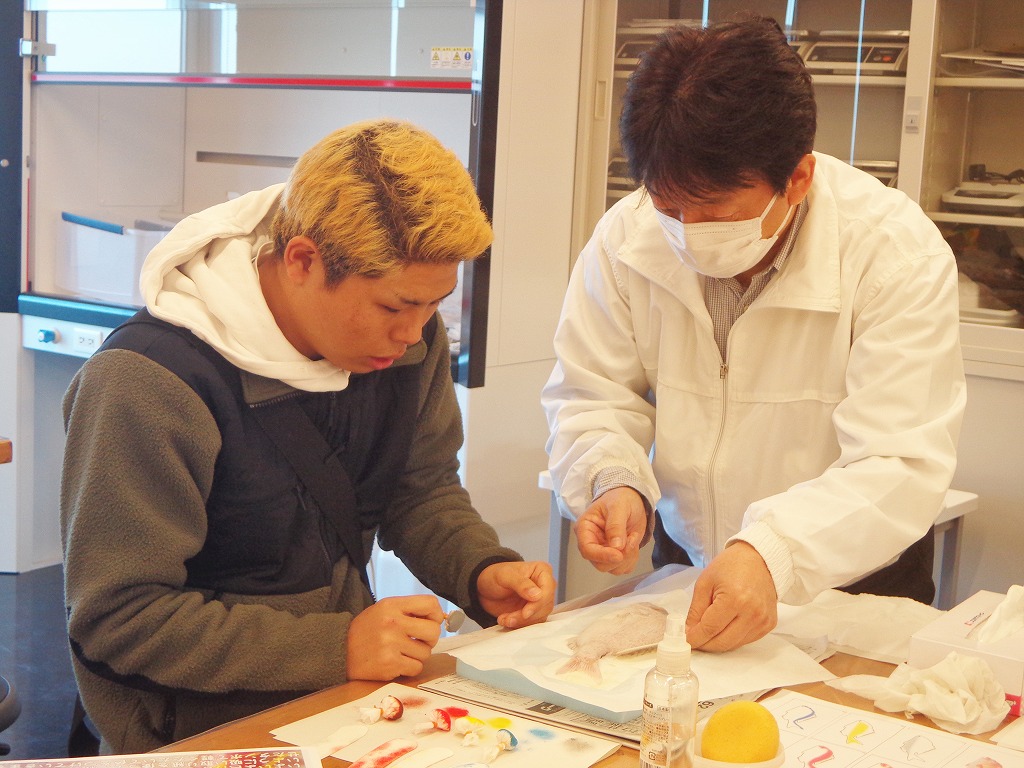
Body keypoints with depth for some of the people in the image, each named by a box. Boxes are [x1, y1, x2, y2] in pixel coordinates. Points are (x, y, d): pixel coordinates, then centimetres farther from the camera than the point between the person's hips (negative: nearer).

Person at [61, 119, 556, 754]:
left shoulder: (411, 340, 0)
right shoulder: (145, 384, -21)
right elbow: (119, 615, -19)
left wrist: (482, 571, -8)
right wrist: (337, 648, -25)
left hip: (350, 689, 6)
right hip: (204, 725, -6)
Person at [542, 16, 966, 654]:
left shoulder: (900, 255, -19)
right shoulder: (626, 235, -10)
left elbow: (898, 468, -25)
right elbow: (593, 398, -1)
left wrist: (772, 552, -41)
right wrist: (615, 481, -23)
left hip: (850, 580, 0)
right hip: (686, 572, 1)